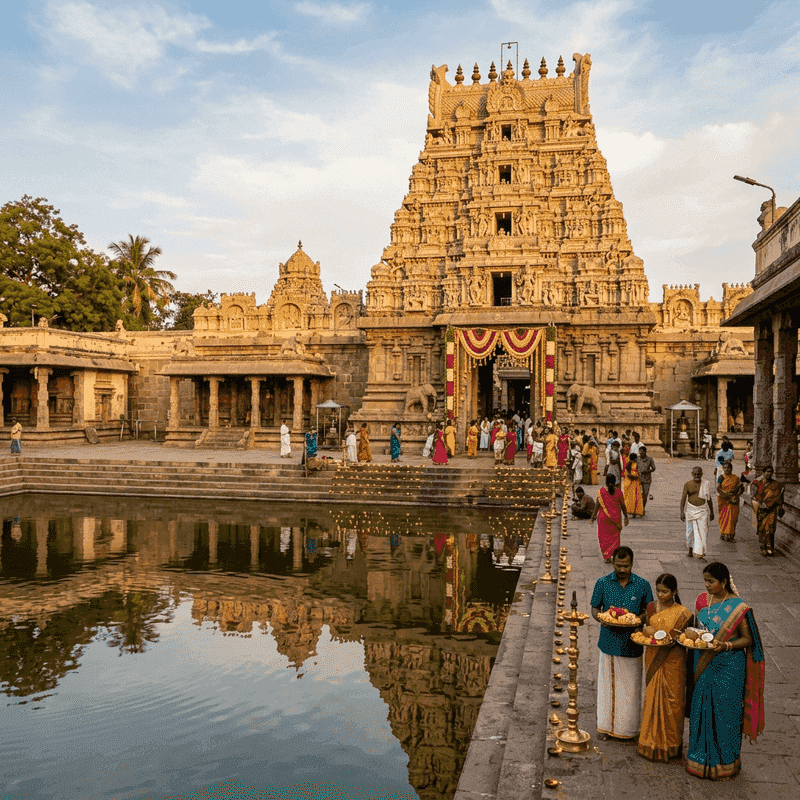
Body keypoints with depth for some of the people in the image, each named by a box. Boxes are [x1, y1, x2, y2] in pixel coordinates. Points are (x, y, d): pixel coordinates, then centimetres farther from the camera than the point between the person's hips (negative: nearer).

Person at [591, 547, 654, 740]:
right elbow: (595, 608, 6)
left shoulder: (642, 585, -2)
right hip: (609, 641, 0)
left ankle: (628, 728, 24)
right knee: (607, 683, 8)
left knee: (630, 686, 7)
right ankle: (607, 725, 24)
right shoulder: (603, 583, -2)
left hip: (632, 643, 0)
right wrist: (601, 619, -15)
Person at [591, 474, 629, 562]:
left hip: (603, 517, -1)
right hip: (615, 517, 1)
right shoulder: (618, 491, -6)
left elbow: (598, 505, -10)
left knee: (604, 536, 12)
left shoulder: (601, 490, -10)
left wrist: (594, 515, -2)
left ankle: (606, 557, 11)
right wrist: (626, 517, 9)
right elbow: (623, 506, -2)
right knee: (614, 537, 12)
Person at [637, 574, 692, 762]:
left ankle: (670, 744, 18)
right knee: (652, 698, 10)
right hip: (653, 658, 4)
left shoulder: (682, 613, -10)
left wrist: (673, 641, -21)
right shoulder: (651, 607, 3)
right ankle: (652, 741, 22)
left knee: (671, 701, 3)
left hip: (672, 661, -4)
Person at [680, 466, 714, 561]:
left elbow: (709, 499, 11)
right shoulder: (687, 484, -2)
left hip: (702, 511, 0)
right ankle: (690, 550, 29)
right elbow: (683, 498, -3)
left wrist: (711, 512, 14)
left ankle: (700, 554, -9)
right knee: (690, 531, 10)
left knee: (702, 531, -8)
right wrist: (682, 512, -10)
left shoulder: (706, 484, 2)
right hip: (691, 510, 0)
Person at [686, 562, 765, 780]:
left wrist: (725, 645, -24)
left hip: (728, 666, -5)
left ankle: (724, 761, 23)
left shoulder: (738, 608, -15)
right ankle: (701, 756, 30)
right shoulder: (702, 600, 1)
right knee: (701, 709, 13)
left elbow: (748, 640, -10)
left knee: (724, 713, 5)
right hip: (703, 663, 5)